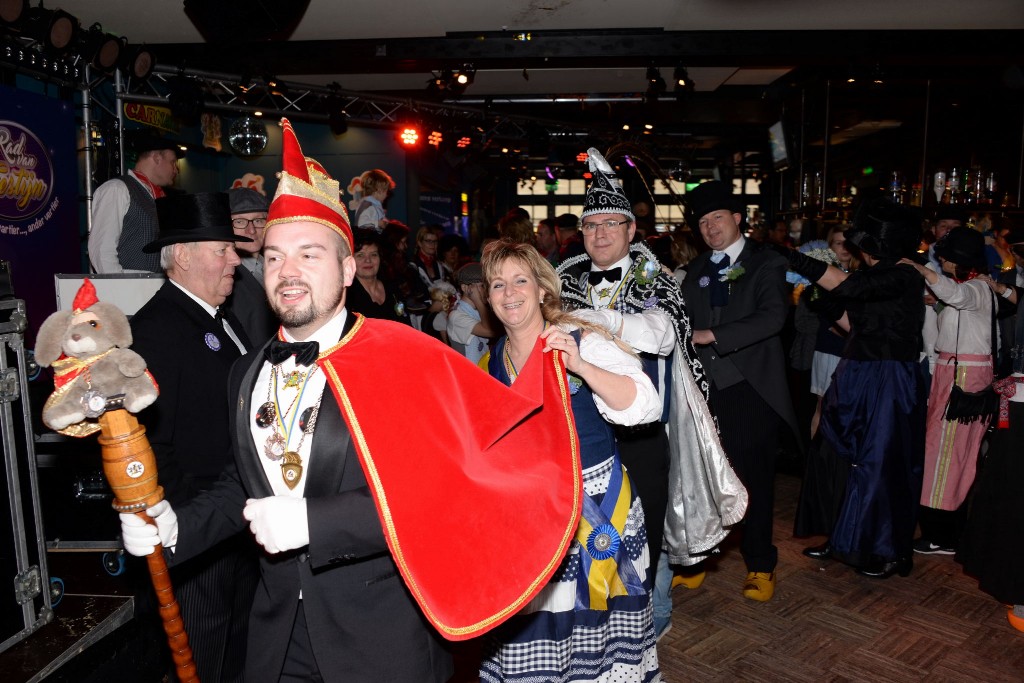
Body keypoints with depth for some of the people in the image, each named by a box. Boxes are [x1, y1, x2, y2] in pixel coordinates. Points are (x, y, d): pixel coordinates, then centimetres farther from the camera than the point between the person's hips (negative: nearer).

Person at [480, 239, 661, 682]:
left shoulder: (581, 341, -11)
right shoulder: (493, 360, 4)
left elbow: (643, 406, -23)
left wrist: (580, 366, -33)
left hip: (593, 503, -3)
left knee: (596, 619, 6)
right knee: (531, 635, 9)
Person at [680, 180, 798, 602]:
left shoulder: (766, 263, -2)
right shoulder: (697, 270, 14)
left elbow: (773, 317, -17)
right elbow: (686, 322, 14)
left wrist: (712, 335, -19)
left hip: (750, 389, -4)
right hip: (706, 389, 4)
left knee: (754, 479, 5)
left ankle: (760, 566, 21)